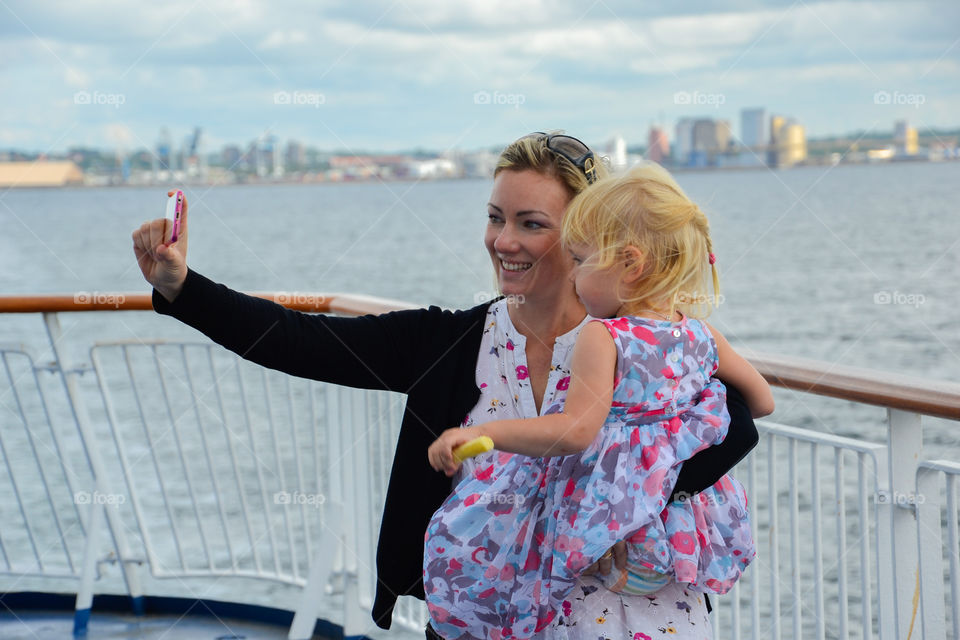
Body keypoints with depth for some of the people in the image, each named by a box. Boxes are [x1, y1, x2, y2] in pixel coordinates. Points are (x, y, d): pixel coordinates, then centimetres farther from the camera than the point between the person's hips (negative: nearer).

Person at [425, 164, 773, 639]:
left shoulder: (602, 338, -17)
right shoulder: (700, 333, 2)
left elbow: (576, 430, -26)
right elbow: (762, 402, 14)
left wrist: (479, 433, -26)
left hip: (605, 507, -5)